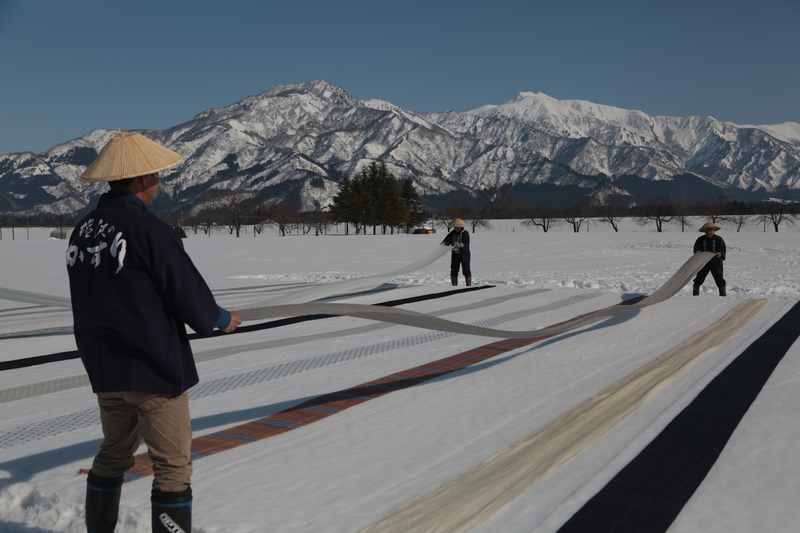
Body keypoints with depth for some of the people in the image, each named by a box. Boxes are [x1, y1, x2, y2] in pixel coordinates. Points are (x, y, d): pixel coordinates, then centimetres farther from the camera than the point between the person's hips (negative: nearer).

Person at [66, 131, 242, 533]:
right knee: (173, 464, 2)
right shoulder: (149, 229, -19)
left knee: (114, 454, 22)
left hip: (105, 368, 8)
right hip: (153, 367, -8)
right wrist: (221, 319, 4)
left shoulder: (82, 232, 5)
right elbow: (188, 294, -15)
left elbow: (90, 302, 11)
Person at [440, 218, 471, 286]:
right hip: (455, 254, 5)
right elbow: (447, 240, -3)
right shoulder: (452, 233, 8)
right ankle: (454, 286, 17)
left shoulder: (465, 233, -8)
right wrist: (443, 243, -25)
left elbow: (466, 243, -20)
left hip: (464, 254, -5)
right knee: (454, 271, 8)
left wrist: (460, 245, -39)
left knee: (466, 270, -4)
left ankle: (469, 285, 2)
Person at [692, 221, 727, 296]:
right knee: (699, 278, 1)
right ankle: (695, 294, 11)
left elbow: (723, 249, -7)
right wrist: (697, 251, -25)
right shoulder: (701, 239, 4)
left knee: (719, 278, -4)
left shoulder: (718, 239, -2)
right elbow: (696, 248, -1)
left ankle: (723, 294, 7)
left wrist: (720, 254, -29)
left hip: (715, 262, -2)